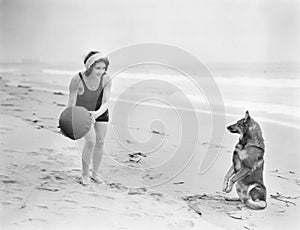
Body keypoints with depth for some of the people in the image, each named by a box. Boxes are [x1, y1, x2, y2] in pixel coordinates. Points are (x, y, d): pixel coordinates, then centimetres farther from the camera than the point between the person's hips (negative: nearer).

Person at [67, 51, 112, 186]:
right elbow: (71, 103, -23)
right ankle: (85, 174, 3)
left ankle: (95, 173, 24)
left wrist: (97, 113, -45)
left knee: (100, 142, 4)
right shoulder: (77, 80, -33)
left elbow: (106, 103, -26)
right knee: (91, 141, -18)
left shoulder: (106, 79, -25)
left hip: (100, 110, 3)